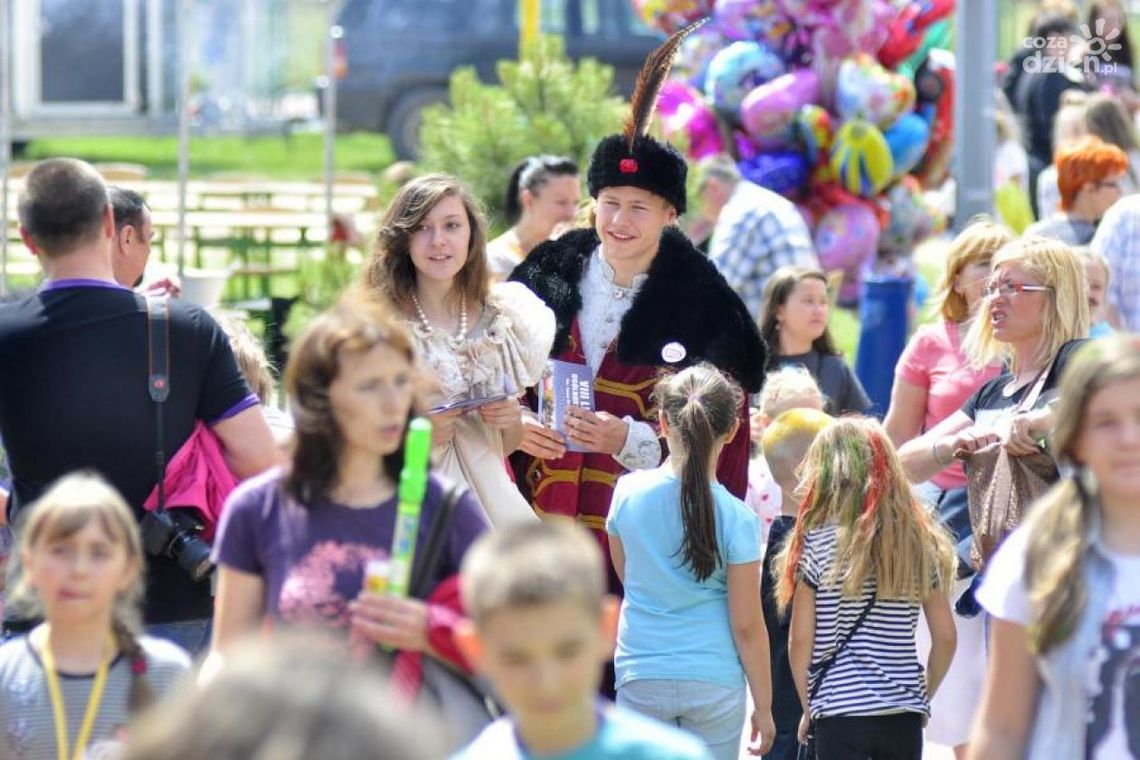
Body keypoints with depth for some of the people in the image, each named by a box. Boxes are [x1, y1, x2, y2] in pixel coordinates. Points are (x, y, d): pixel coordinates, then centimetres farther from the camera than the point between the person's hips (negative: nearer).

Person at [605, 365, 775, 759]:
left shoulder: (628, 493, -5)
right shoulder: (736, 519, -11)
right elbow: (747, 626, -7)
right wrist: (763, 705, 2)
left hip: (641, 679, 1)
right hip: (714, 681, -1)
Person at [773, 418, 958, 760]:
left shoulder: (817, 543, -6)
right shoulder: (921, 542, 3)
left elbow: (800, 641, -5)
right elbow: (945, 638, 5)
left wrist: (809, 707, 8)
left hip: (840, 712, -3)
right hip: (905, 715, 3)